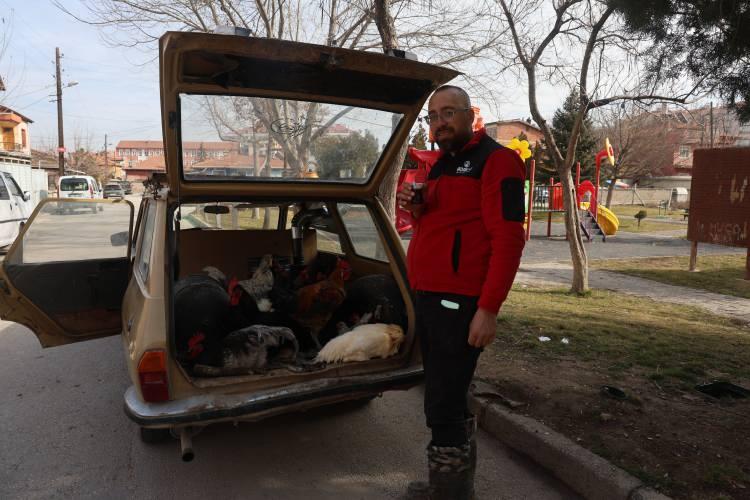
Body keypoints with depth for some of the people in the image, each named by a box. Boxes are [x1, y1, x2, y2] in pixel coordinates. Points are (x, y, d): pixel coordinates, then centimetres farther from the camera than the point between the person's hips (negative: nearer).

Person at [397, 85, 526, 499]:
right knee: (448, 400, 18)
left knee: (442, 407, -6)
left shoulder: (495, 160, -7)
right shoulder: (442, 165, 20)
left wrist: (488, 309, -22)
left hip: (458, 303, -9)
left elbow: (508, 238, -16)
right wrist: (415, 208, 5)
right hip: (428, 298, 9)